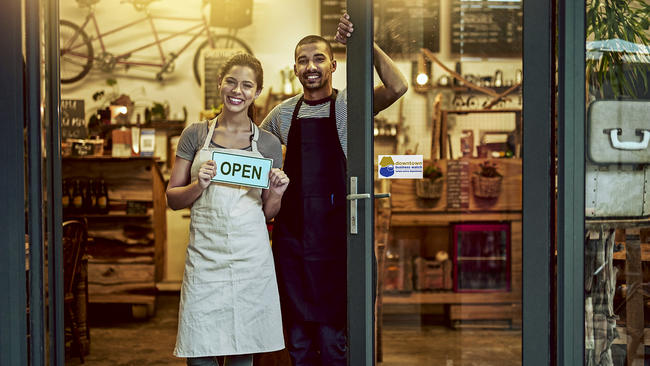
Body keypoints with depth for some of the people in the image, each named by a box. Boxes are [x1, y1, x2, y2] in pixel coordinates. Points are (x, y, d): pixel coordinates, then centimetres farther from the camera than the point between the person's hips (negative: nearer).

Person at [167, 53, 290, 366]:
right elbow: (172, 198, 7)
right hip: (206, 255, -1)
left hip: (251, 257, 1)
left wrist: (276, 193, -7)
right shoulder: (196, 135, 6)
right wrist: (199, 185, -12)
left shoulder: (268, 144, 9)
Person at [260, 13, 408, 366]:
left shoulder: (348, 105, -2)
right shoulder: (283, 113, 10)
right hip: (291, 232, 4)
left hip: (334, 232, -4)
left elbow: (397, 87, -20)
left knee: (332, 337, 0)